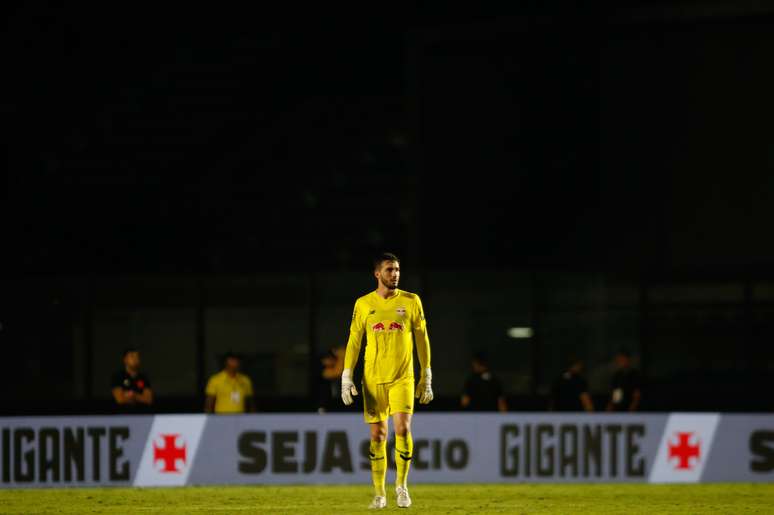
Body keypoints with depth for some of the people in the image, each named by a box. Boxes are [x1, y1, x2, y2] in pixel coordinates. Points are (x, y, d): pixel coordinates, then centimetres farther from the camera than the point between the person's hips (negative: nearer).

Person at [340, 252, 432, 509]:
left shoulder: (411, 302, 4)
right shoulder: (363, 304, 5)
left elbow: (422, 340, 8)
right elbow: (354, 342, 7)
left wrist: (427, 378, 5)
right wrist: (347, 378, -1)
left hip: (402, 377, -1)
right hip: (373, 379, 1)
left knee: (403, 428, -17)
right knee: (377, 435, 1)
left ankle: (401, 484, 0)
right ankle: (379, 494, 11)